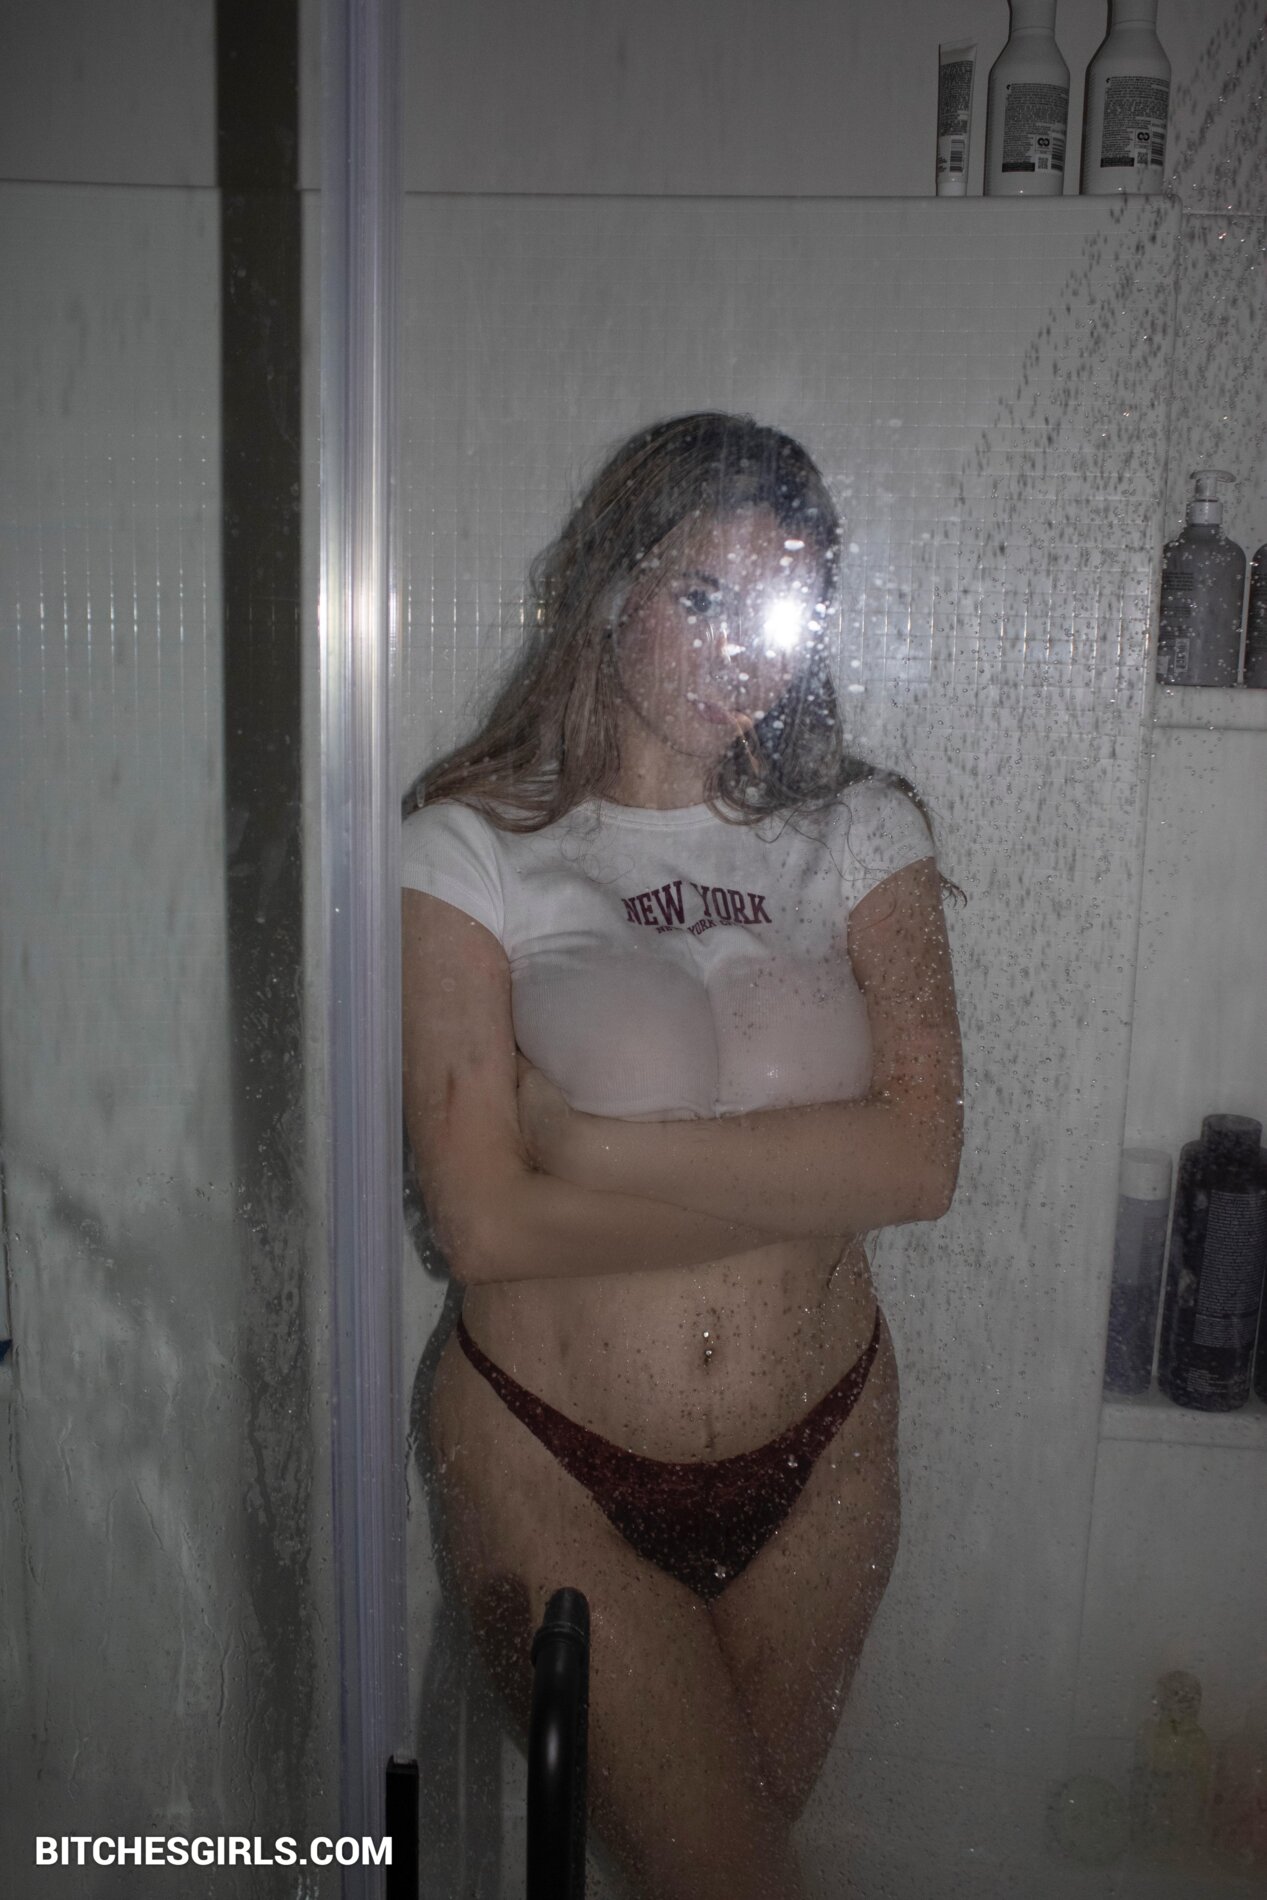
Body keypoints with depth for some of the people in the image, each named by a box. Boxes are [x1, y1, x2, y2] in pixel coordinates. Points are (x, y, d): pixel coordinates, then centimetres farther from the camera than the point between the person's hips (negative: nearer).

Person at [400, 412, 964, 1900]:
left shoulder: (860, 832, 0)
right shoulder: (470, 847, -9)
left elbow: (925, 1156, -13)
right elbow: (484, 1222, -17)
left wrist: (603, 1144, -19)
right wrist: (809, 1178, -14)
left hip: (818, 1457, 3)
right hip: (549, 1458, -3)